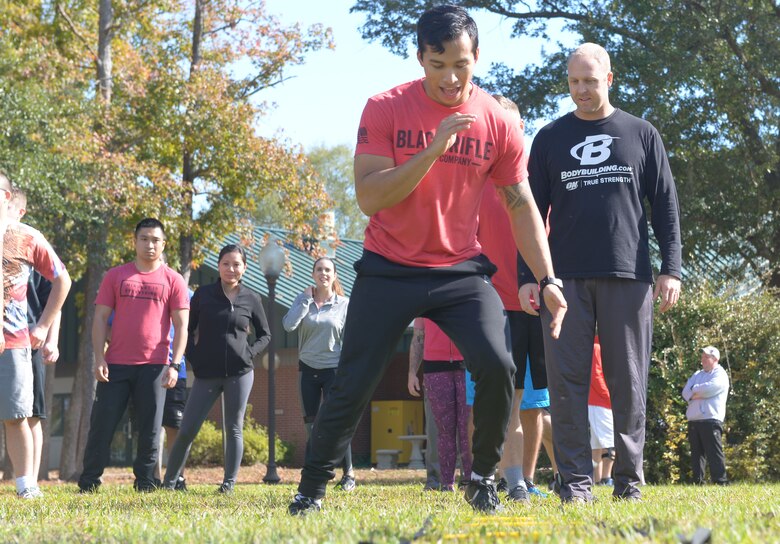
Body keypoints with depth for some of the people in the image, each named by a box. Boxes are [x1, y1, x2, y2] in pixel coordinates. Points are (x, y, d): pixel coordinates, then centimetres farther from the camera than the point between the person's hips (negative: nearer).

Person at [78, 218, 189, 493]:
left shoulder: (173, 280, 5)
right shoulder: (115, 276, 8)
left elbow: (181, 325, 2)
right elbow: (100, 318, 6)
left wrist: (174, 365, -8)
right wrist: (99, 359, -4)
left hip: (154, 366, -1)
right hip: (116, 364, 1)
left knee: (150, 429, 1)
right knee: (102, 425, 1)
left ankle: (145, 485, 9)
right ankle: (88, 484, 7)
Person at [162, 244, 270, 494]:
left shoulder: (251, 299, 5)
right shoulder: (203, 294, 4)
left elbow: (264, 335, 14)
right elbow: (187, 330, 10)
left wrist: (249, 353, -2)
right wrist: (193, 358, -2)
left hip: (240, 373, 0)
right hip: (207, 374, 0)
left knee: (234, 429, 2)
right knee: (187, 430, -1)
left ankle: (229, 483, 8)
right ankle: (169, 481, 7)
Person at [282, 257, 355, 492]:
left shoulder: (344, 304, 0)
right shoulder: (303, 300, 4)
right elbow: (289, 325, -13)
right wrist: (306, 299, -11)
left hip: (334, 369, -3)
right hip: (308, 369, 3)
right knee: (311, 422, 5)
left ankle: (348, 474, 1)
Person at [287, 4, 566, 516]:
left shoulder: (498, 122, -4)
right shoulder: (386, 109, -9)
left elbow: (521, 205, 3)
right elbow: (369, 199, -16)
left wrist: (548, 280, -5)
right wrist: (434, 149, -26)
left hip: (461, 270, 1)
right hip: (389, 271, -1)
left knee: (498, 365, -18)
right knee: (353, 386, -5)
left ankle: (483, 479, 2)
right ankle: (312, 488, 13)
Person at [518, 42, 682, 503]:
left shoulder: (641, 135, 10)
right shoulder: (550, 139, 11)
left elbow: (666, 205, 8)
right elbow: (533, 211, 11)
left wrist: (671, 268, -1)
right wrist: (527, 277, 2)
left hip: (628, 275, -1)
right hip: (566, 278, 1)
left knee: (628, 383, 1)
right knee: (567, 382, -4)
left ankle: (629, 479, 7)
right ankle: (576, 481, -2)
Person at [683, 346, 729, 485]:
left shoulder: (720, 374, 2)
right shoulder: (697, 375, 23)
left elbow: (710, 387, -16)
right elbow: (686, 392, 10)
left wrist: (694, 390, 0)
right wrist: (700, 392, -10)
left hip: (711, 420, -7)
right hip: (693, 420, 7)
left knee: (714, 453, -11)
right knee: (696, 453, 6)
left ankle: (721, 481, -14)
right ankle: (697, 483, 8)